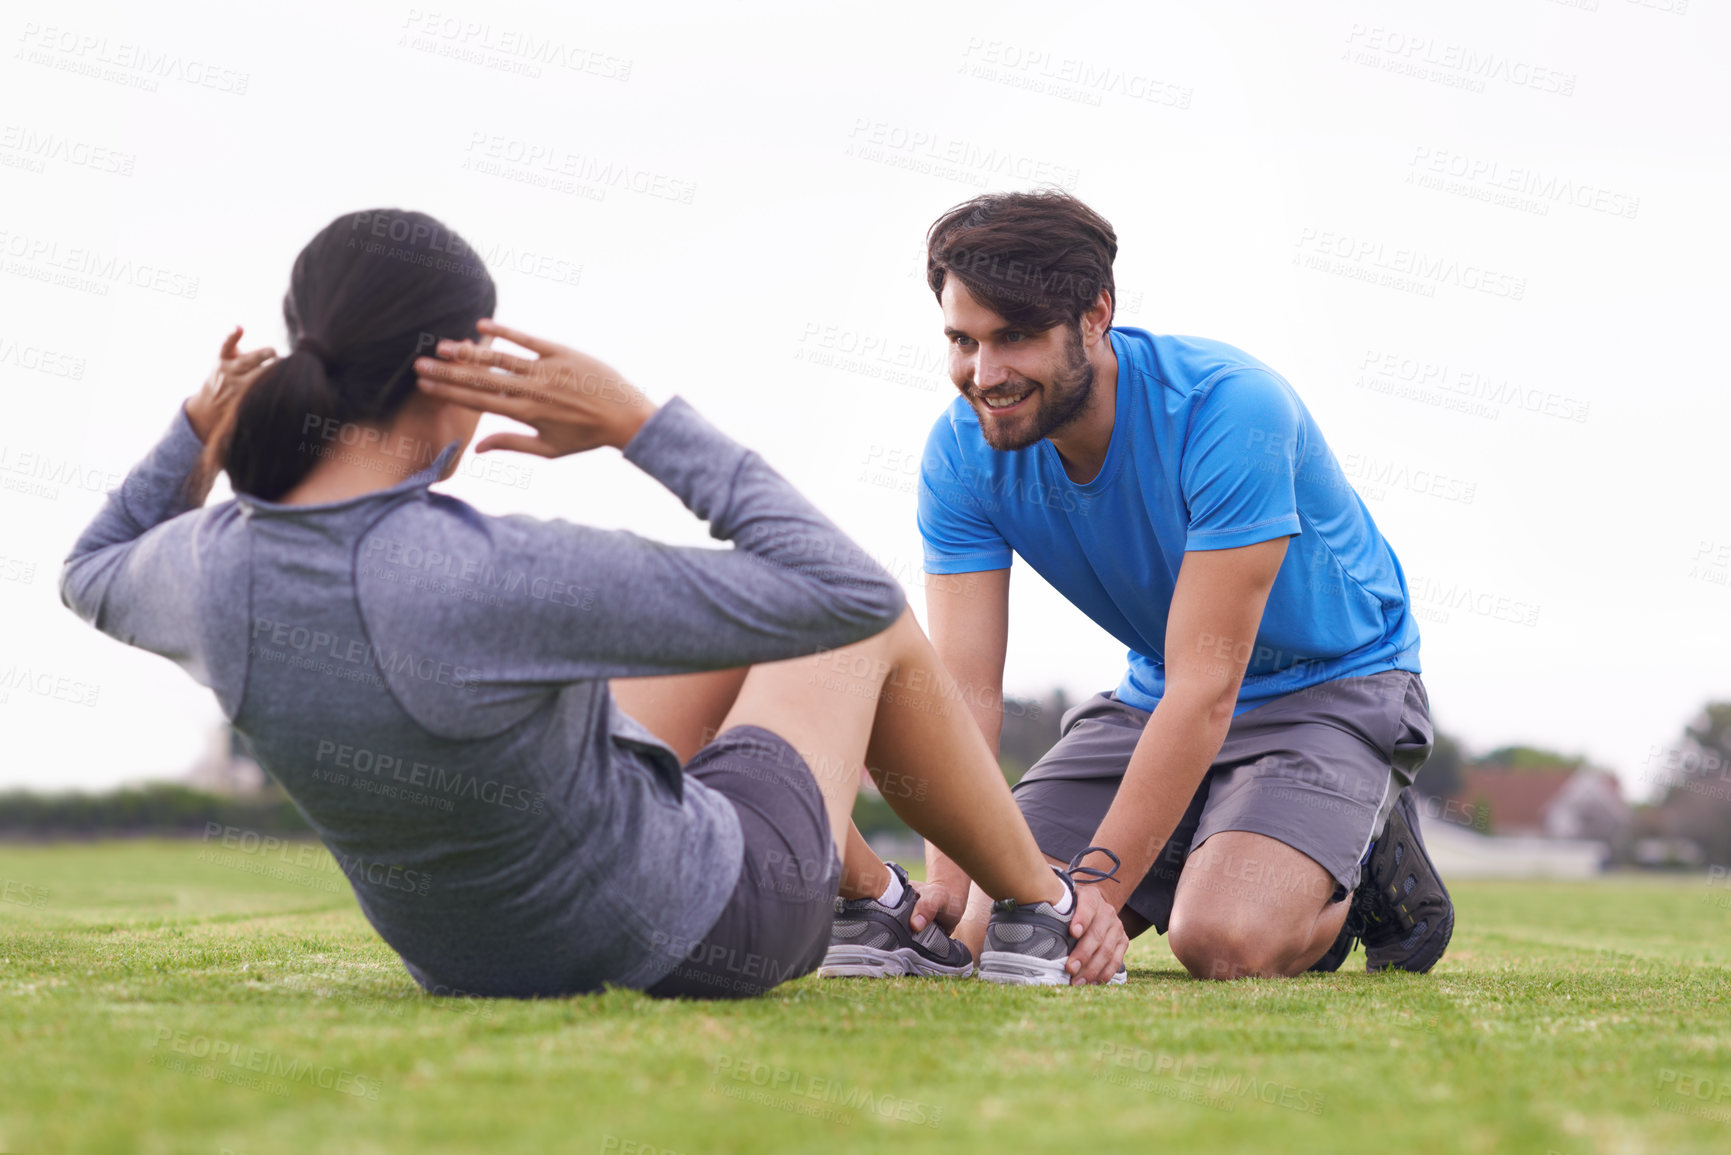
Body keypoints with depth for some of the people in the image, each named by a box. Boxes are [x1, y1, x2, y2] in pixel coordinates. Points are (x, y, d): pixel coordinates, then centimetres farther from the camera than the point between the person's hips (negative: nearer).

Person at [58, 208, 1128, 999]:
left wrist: (194, 432, 5)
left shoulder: (215, 568, -19)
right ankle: (1050, 911, 39)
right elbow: (848, 592, -34)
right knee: (878, 633, 18)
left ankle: (877, 899, 49)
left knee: (732, 599, 29)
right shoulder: (489, 578, -40)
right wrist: (640, 423, -30)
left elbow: (95, 576, 10)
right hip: (702, 936, -7)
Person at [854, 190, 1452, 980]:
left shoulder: (1228, 410, -32)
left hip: (1328, 685, -6)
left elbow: (1206, 691, -33)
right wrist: (947, 889, -35)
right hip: (1155, 695, 6)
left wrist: (1093, 893, -37)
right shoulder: (963, 452, -14)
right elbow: (964, 689, -19)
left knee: (1220, 940, -30)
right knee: (988, 930, -6)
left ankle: (1370, 862, 3)